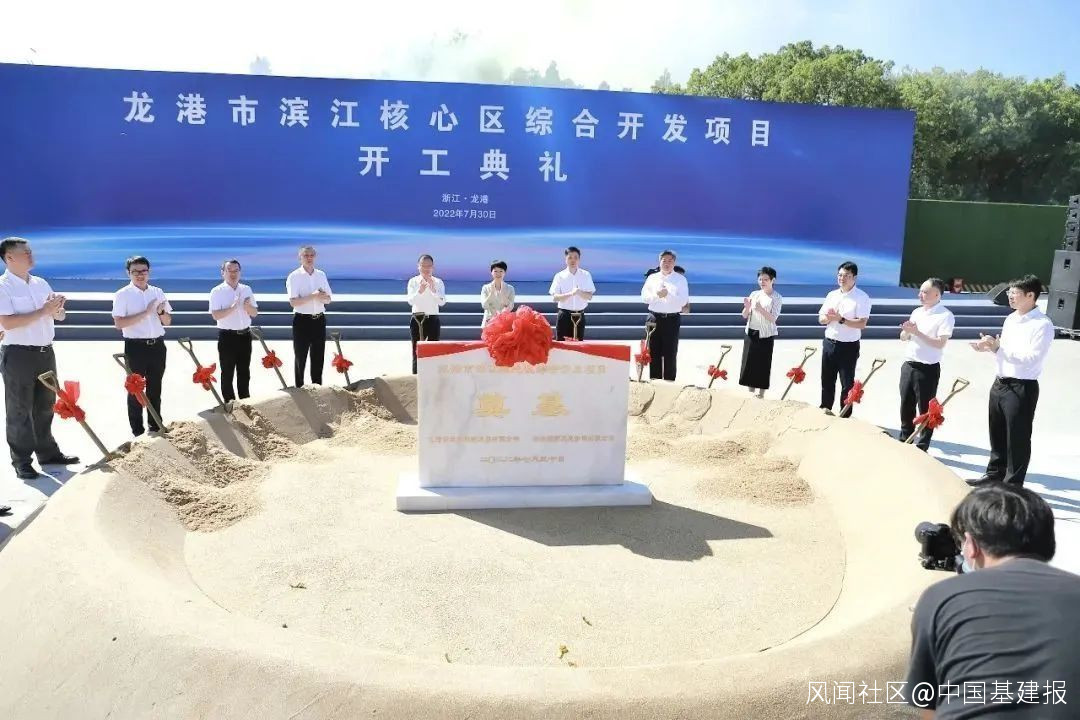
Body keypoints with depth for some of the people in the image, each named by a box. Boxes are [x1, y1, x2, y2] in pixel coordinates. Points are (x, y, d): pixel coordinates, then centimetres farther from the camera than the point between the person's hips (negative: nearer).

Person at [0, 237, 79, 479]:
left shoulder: (41, 283, 10)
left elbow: (59, 316, 14)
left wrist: (58, 308, -9)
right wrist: (43, 311, -21)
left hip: (46, 352, 7)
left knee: (45, 406, 16)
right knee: (20, 410, 2)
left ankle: (48, 452, 28)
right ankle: (21, 461, 9)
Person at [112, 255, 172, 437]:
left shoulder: (157, 292, 9)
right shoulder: (123, 295, -5)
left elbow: (168, 322, 13)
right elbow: (119, 323, -15)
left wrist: (161, 312, -9)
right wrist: (145, 313, -19)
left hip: (157, 346, 4)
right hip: (136, 347, -4)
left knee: (155, 388, 14)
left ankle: (155, 427, 26)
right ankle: (137, 430, 14)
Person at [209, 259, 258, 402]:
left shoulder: (246, 290, 7)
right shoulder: (217, 292, -8)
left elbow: (255, 313, 8)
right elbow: (216, 315, -17)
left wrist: (248, 307, -14)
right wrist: (232, 307, -29)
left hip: (245, 335, 4)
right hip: (227, 336, -4)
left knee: (244, 372, 15)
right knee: (227, 373, 5)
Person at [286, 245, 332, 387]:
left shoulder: (321, 275, 9)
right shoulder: (294, 276, -6)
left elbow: (328, 300, 8)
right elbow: (293, 302, -16)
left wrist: (322, 296, -15)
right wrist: (312, 296, -25)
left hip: (319, 320, 5)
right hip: (302, 320, -4)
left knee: (318, 357, 11)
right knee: (300, 358, 5)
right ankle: (299, 389, 12)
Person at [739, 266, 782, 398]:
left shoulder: (777, 298, -6)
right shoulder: (754, 294, 7)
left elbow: (773, 318, -15)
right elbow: (745, 316, 6)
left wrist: (760, 309, -31)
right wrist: (747, 307, -16)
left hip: (766, 335, -5)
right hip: (751, 333, 5)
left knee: (763, 365, -1)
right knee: (749, 363, 6)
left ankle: (761, 394, 7)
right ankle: (750, 393, 17)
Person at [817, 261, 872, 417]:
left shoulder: (862, 298, -10)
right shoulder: (832, 295, 8)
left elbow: (862, 323, -19)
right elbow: (821, 318, 9)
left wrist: (841, 319, -23)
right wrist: (829, 317, -13)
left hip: (849, 346, -5)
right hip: (829, 343, 5)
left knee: (847, 383, 3)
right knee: (827, 380, 15)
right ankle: (825, 409, 31)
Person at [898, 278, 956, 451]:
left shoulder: (945, 316, -10)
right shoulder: (917, 312, 11)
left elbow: (940, 343, -19)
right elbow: (903, 338, 15)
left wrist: (917, 332, -21)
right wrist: (906, 331, -7)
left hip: (928, 369, -6)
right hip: (908, 365, 6)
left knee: (925, 409, 4)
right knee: (906, 406, 14)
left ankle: (922, 447, 14)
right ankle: (904, 441, 27)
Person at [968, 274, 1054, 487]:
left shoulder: (1043, 324, -15)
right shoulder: (1010, 319, 11)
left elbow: (1032, 358, -23)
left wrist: (999, 348, -28)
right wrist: (989, 348, -2)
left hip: (1022, 388, -8)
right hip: (1000, 384, 8)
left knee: (1017, 439, 4)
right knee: (997, 435, 19)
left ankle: (1012, 486, 15)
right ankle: (994, 475, 34)